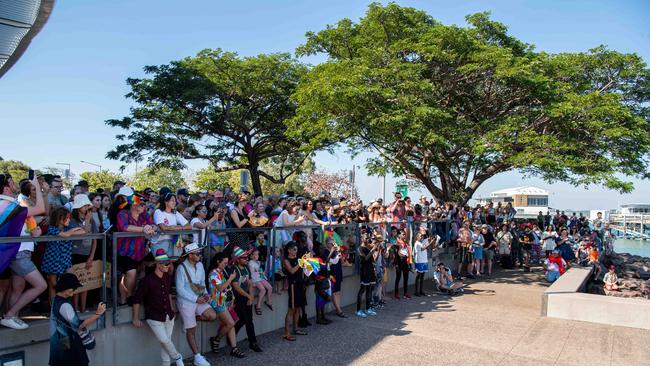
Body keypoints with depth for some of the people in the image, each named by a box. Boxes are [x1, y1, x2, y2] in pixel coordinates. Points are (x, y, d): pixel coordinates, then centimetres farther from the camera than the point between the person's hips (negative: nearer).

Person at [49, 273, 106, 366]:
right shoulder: (64, 305, -26)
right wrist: (97, 314, -32)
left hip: (60, 343, 10)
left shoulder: (56, 299, 6)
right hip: (66, 346, -10)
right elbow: (78, 325, -31)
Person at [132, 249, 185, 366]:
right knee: (164, 340, -12)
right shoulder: (147, 280, -17)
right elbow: (137, 299, -10)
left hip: (168, 315, 6)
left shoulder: (168, 277, 2)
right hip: (154, 317, -5)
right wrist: (136, 319, -7)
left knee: (166, 340, 9)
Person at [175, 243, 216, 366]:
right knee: (191, 331, 3)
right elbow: (180, 290, -19)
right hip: (186, 302, -6)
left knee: (212, 316, -13)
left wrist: (205, 294, -6)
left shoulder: (200, 265, 1)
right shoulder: (181, 268, -19)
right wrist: (196, 299, -20)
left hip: (199, 300, 6)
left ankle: (189, 320, 11)